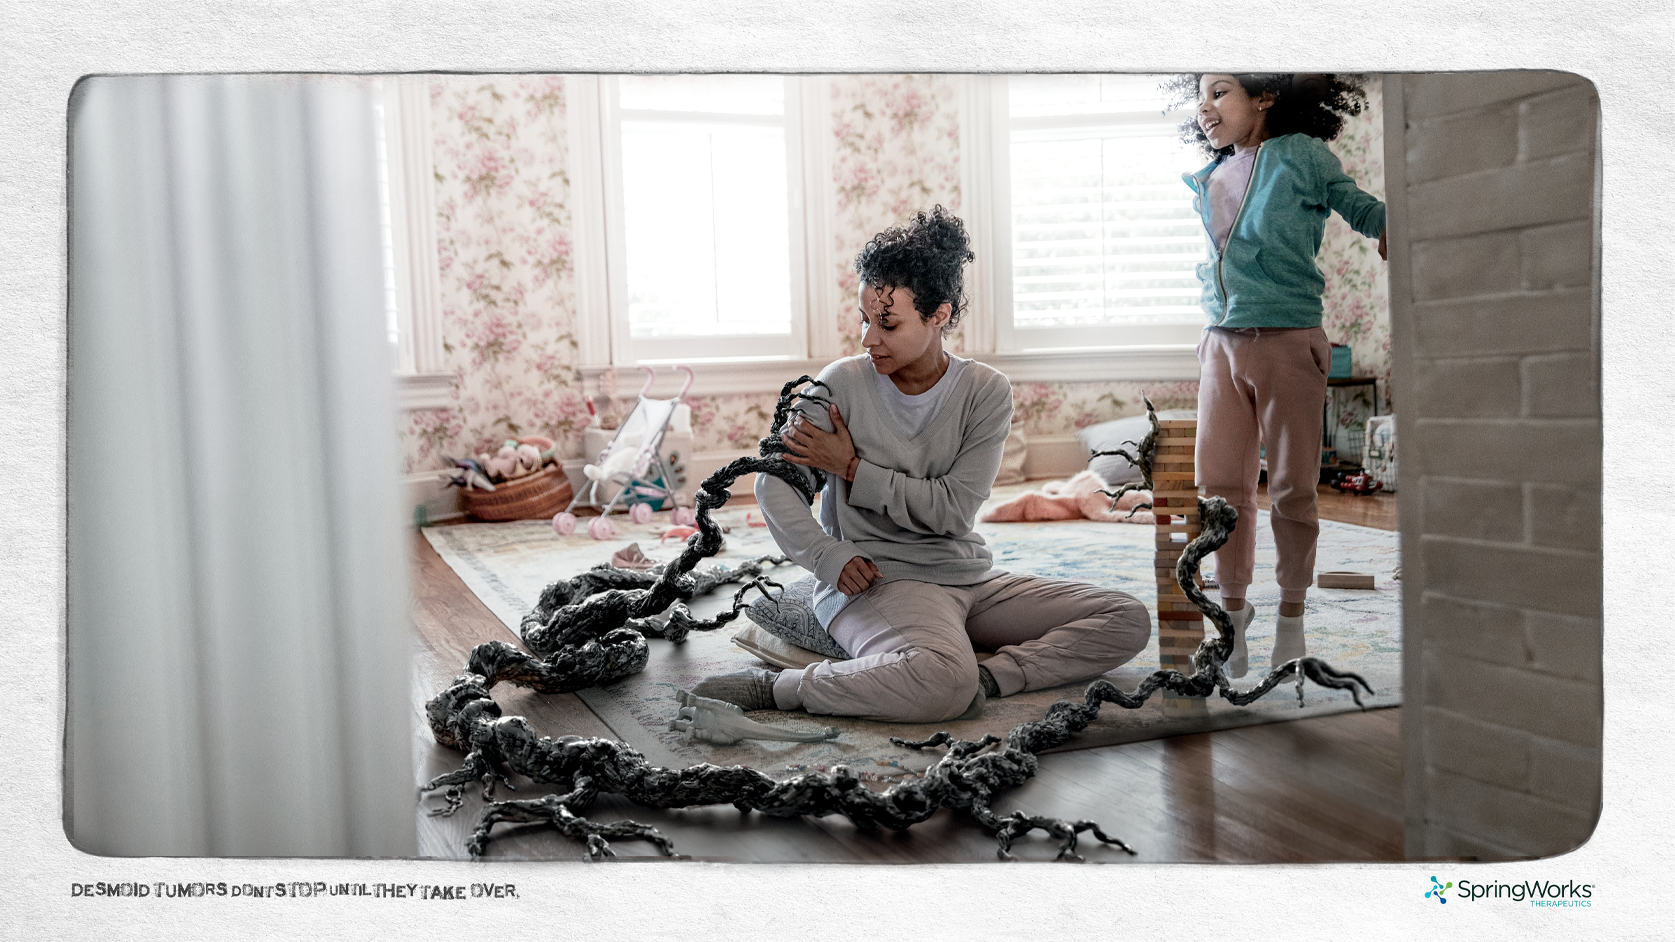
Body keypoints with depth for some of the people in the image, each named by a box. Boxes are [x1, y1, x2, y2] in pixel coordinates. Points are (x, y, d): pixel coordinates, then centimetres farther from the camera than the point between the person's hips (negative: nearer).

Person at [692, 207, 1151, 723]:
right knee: (942, 680, -37)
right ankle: (776, 687, -20)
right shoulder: (843, 383, -4)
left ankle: (985, 677, -21)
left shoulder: (986, 390, -1)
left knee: (1128, 620, -7)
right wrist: (830, 558, -16)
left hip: (970, 578, 5)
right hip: (877, 579, -5)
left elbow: (954, 509, -7)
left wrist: (852, 469, -9)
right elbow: (774, 481, -3)